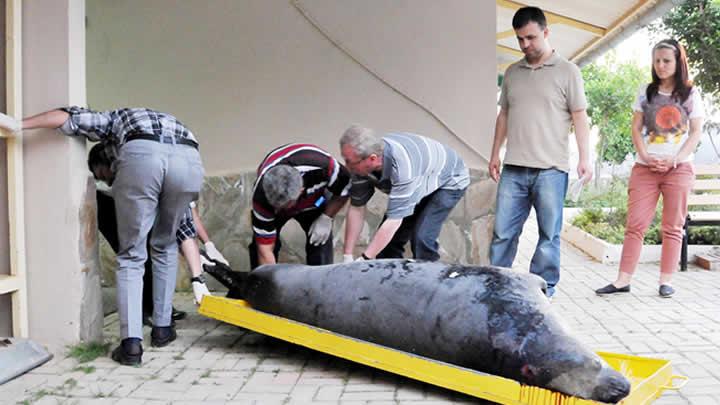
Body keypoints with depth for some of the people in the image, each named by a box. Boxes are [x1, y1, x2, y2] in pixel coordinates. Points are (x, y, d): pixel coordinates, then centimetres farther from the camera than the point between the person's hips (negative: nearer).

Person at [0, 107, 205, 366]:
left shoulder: (112, 121, 39)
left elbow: (70, 117, 17)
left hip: (140, 155, -3)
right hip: (190, 160, 4)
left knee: (131, 257, 12)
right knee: (165, 247, 27)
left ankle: (131, 342, 4)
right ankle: (162, 328, 30)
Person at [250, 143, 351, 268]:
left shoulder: (323, 167, -44)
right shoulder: (261, 196, -41)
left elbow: (345, 189, -21)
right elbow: (265, 249, -34)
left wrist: (326, 218, -23)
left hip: (314, 197, 0)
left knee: (321, 241, -13)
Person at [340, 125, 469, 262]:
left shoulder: (402, 166, -43)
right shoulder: (362, 164, -22)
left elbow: (394, 220, -39)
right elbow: (357, 208, -13)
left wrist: (363, 260, -35)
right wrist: (347, 257, -14)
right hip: (420, 185, 7)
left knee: (421, 239, -23)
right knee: (389, 238, -2)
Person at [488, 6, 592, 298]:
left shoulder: (567, 71, 3)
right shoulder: (512, 73, 15)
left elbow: (579, 116, -1)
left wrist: (584, 158, -9)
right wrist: (495, 154, 14)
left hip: (550, 169, -3)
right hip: (513, 168, 4)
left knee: (549, 234, 4)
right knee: (503, 231, 2)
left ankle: (544, 288, 14)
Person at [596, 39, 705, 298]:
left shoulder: (690, 93, 6)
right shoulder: (646, 92, 11)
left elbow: (696, 132, 1)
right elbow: (636, 128, 8)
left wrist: (675, 160, -12)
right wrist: (645, 156, -8)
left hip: (678, 168, -1)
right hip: (645, 167, 1)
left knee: (672, 228, 2)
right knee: (635, 225, -3)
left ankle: (666, 281, 7)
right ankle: (623, 280, -2)